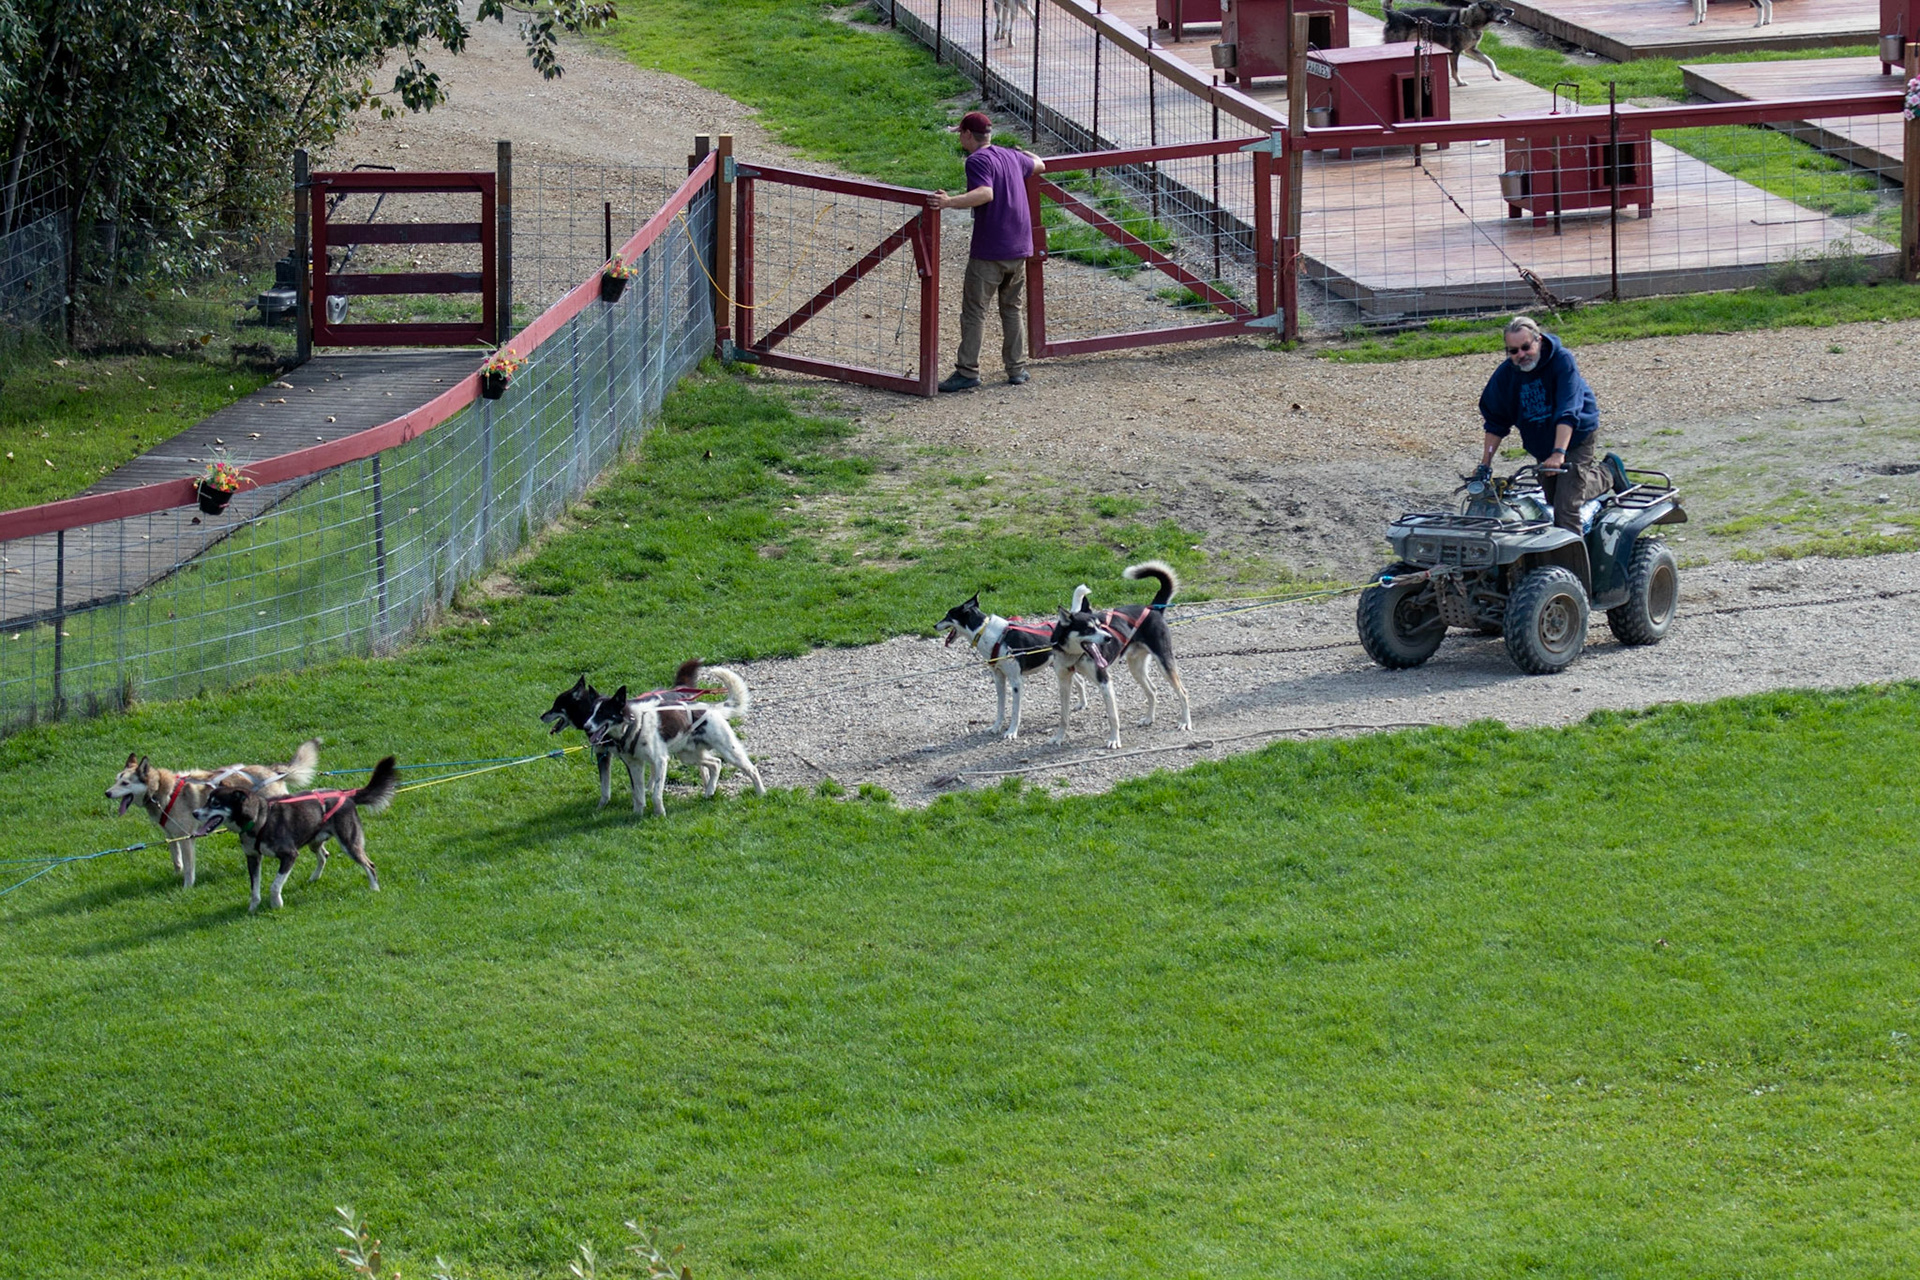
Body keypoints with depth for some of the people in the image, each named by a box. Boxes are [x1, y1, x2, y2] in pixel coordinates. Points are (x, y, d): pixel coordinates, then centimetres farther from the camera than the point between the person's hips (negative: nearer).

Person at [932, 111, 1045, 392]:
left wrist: (950, 202, -39)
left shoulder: (977, 160, -11)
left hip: (988, 252, -7)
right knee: (1012, 310, 17)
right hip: (1019, 249, 7)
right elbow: (1039, 165, 33)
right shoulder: (1011, 156, 12)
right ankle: (1017, 368, 18)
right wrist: (1024, 152, 55)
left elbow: (985, 193, -29)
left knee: (974, 311, -3)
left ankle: (968, 371, -5)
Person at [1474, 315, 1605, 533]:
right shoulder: (1505, 374, -11)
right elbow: (1496, 422, 0)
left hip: (1576, 435, -6)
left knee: (1566, 506, -20)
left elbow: (1568, 413, -34)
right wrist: (1485, 464, -3)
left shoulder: (1562, 360, -25)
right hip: (1542, 445, 6)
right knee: (1551, 499, 20)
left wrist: (1559, 453, -45)